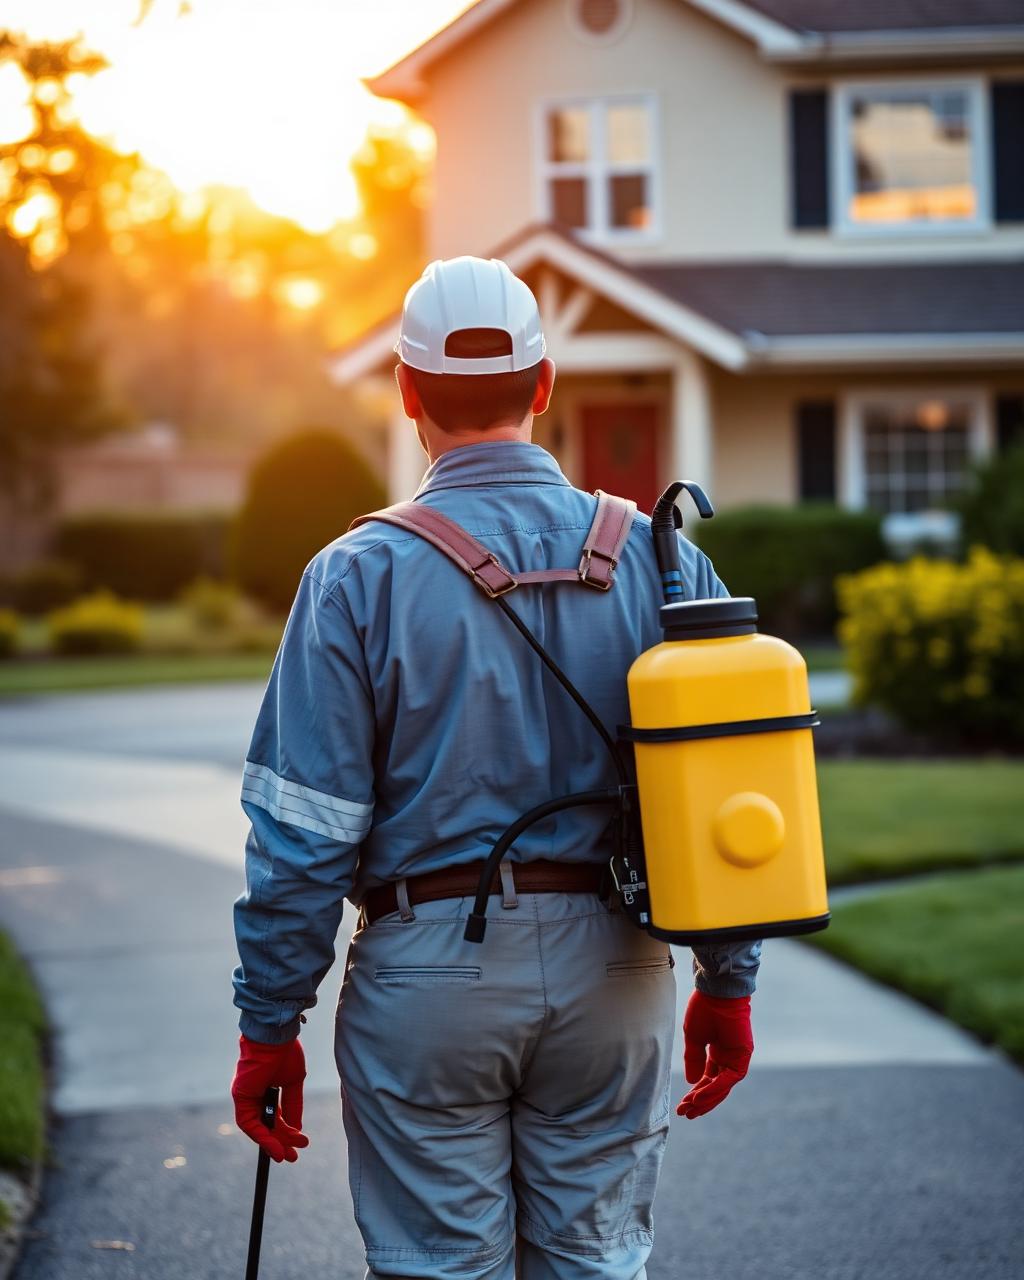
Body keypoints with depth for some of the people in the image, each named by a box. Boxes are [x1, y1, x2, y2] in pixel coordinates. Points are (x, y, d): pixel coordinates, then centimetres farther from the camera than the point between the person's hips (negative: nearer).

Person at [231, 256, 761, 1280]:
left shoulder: (361, 575, -8)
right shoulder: (658, 558, 1)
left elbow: (305, 832, -9)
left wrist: (270, 1024, -1)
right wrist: (727, 983, 12)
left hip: (430, 968, -3)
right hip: (611, 972, 3)